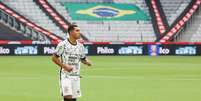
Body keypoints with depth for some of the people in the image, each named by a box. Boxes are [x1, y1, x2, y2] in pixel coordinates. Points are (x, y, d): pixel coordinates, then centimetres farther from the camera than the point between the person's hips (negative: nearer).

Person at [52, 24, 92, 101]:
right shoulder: (63, 44, -10)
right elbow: (54, 58, -6)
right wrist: (64, 66, -16)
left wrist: (87, 62, -6)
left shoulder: (80, 46, 8)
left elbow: (83, 59, 18)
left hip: (76, 76, 6)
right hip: (66, 75, -6)